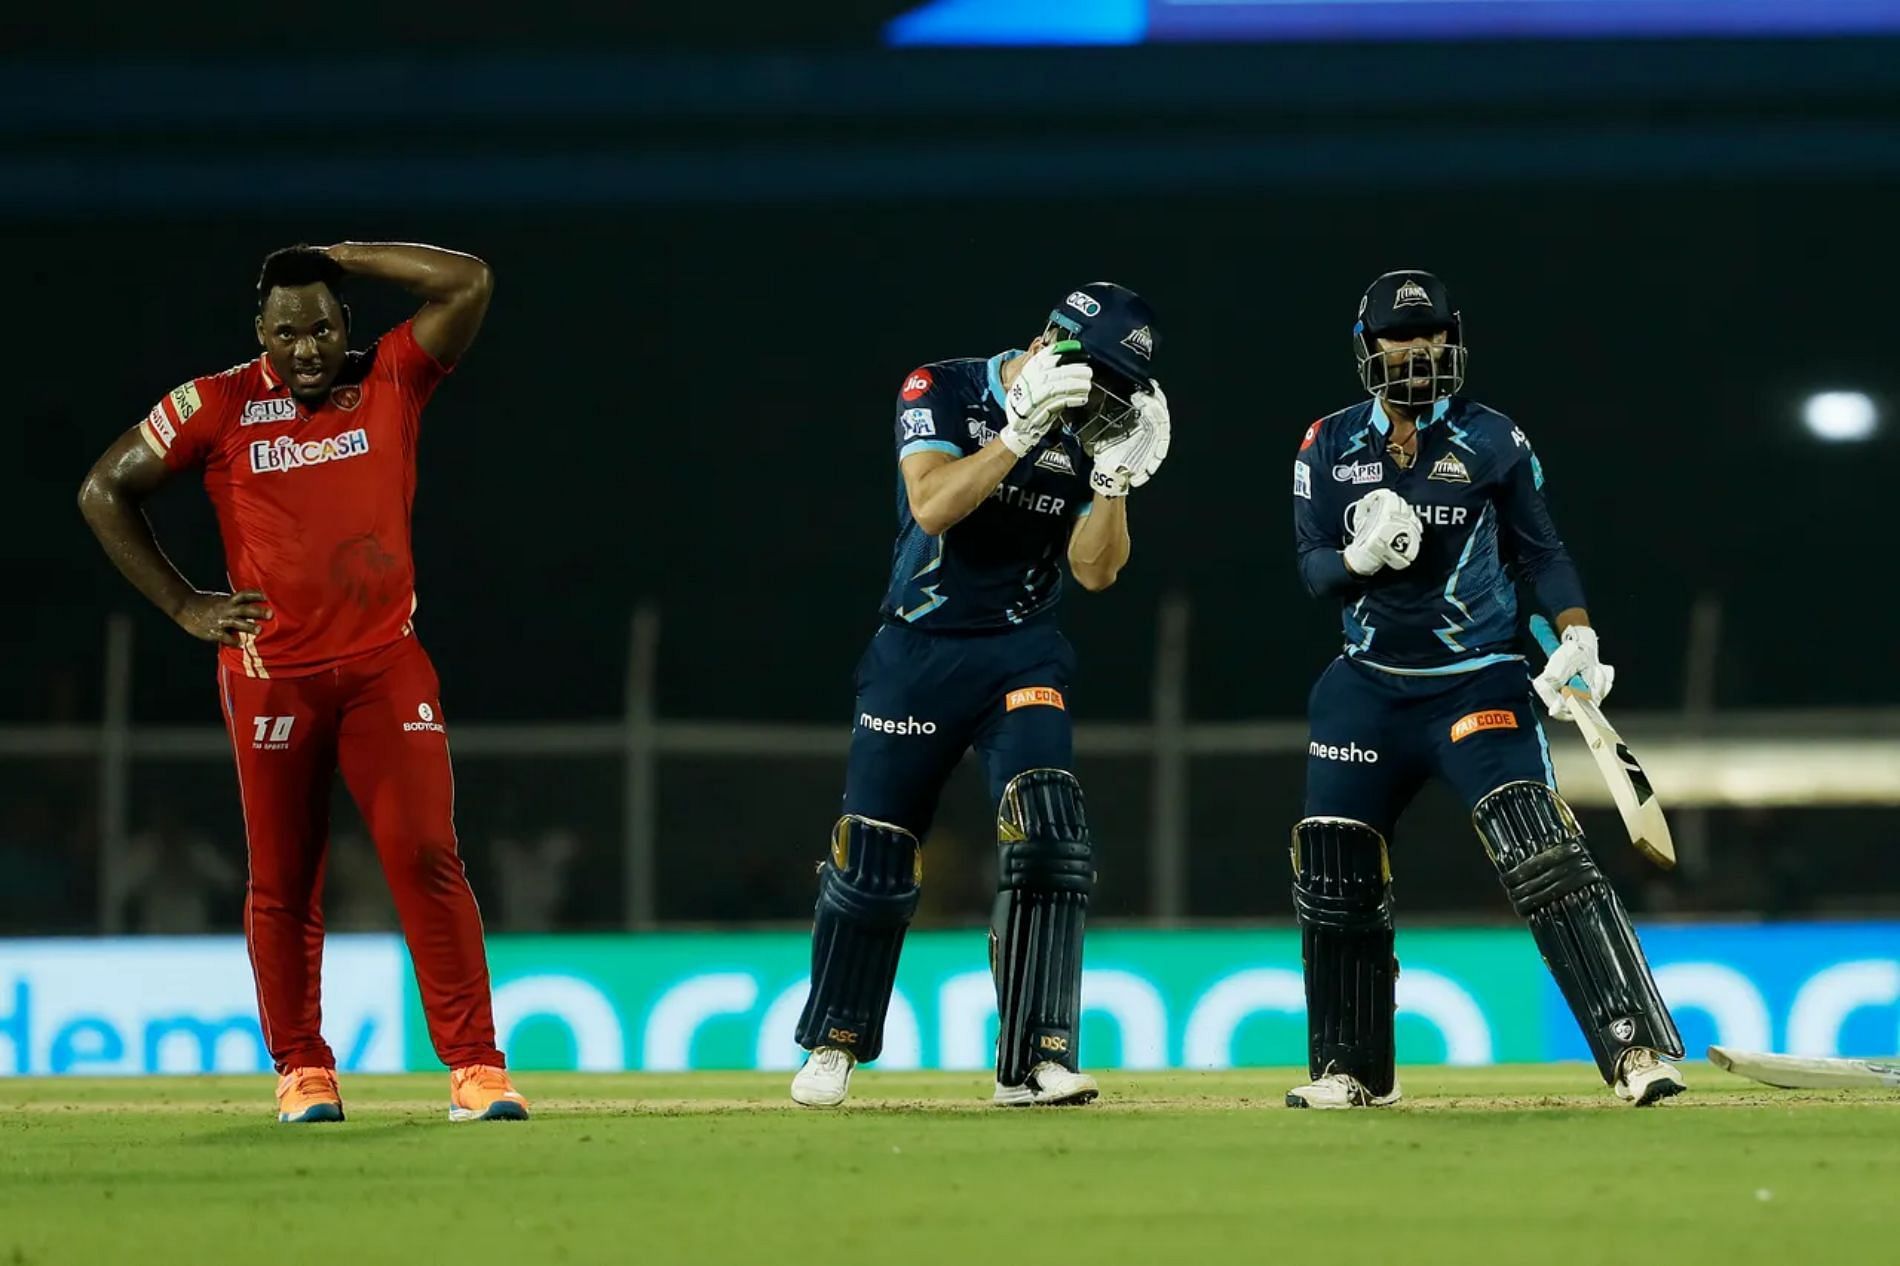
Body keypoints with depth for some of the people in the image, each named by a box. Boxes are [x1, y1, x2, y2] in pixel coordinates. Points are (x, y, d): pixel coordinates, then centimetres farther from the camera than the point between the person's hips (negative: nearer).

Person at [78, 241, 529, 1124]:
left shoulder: (390, 381, 4)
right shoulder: (216, 406, 0)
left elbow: (468, 283, -6)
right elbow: (106, 491, 6)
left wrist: (338, 255, -3)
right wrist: (182, 606, 2)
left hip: (385, 667, 0)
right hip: (271, 676, 0)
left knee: (428, 857, -9)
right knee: (281, 881, 6)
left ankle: (474, 1067, -10)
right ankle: (301, 1070, 18)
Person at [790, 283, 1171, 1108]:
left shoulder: (1084, 431, 1)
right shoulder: (941, 392, -8)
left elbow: (1096, 571, -3)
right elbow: (933, 506, -24)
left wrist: (1114, 475, -17)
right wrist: (1023, 429, -29)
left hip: (1023, 658, 2)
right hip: (919, 647, -2)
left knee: (1048, 827, -19)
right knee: (872, 853, 3)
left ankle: (1034, 1062, -20)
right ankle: (835, 1042, 26)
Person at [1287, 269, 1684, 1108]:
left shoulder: (1493, 442, 0)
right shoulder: (1328, 448, 5)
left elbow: (1540, 551, 6)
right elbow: (1313, 567, 3)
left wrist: (1578, 637, -9)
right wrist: (1361, 556, -19)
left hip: (1477, 683, -3)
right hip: (1368, 686, 3)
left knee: (1544, 855, -19)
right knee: (1334, 873, 4)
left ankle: (1636, 1048, -22)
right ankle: (1352, 1070, 22)